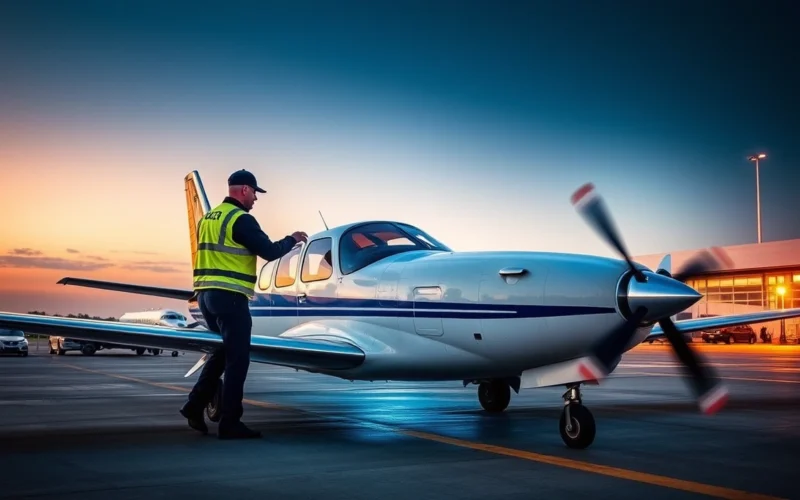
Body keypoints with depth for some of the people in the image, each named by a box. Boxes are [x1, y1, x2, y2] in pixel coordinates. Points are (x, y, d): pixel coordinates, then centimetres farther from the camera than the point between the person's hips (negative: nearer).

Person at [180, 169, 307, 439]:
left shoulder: (207, 218, 16)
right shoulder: (241, 219, -12)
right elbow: (270, 252, -14)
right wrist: (292, 239, 2)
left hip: (205, 293, 9)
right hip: (229, 296, -9)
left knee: (223, 351, 21)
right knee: (237, 359, -1)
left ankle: (196, 404, 15)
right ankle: (230, 423, 2)